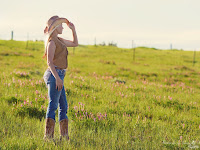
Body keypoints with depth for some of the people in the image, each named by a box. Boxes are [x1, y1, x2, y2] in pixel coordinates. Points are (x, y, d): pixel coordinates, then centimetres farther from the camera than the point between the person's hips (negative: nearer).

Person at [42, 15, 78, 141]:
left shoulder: (59, 40, 18)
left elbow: (75, 44, 31)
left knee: (64, 106, 10)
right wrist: (57, 77, -23)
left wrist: (73, 30, 20)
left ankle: (64, 135, 13)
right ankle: (48, 135, -12)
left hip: (58, 75, 10)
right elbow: (50, 61, -17)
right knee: (53, 105, -11)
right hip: (55, 74, -10)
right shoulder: (52, 42, -9)